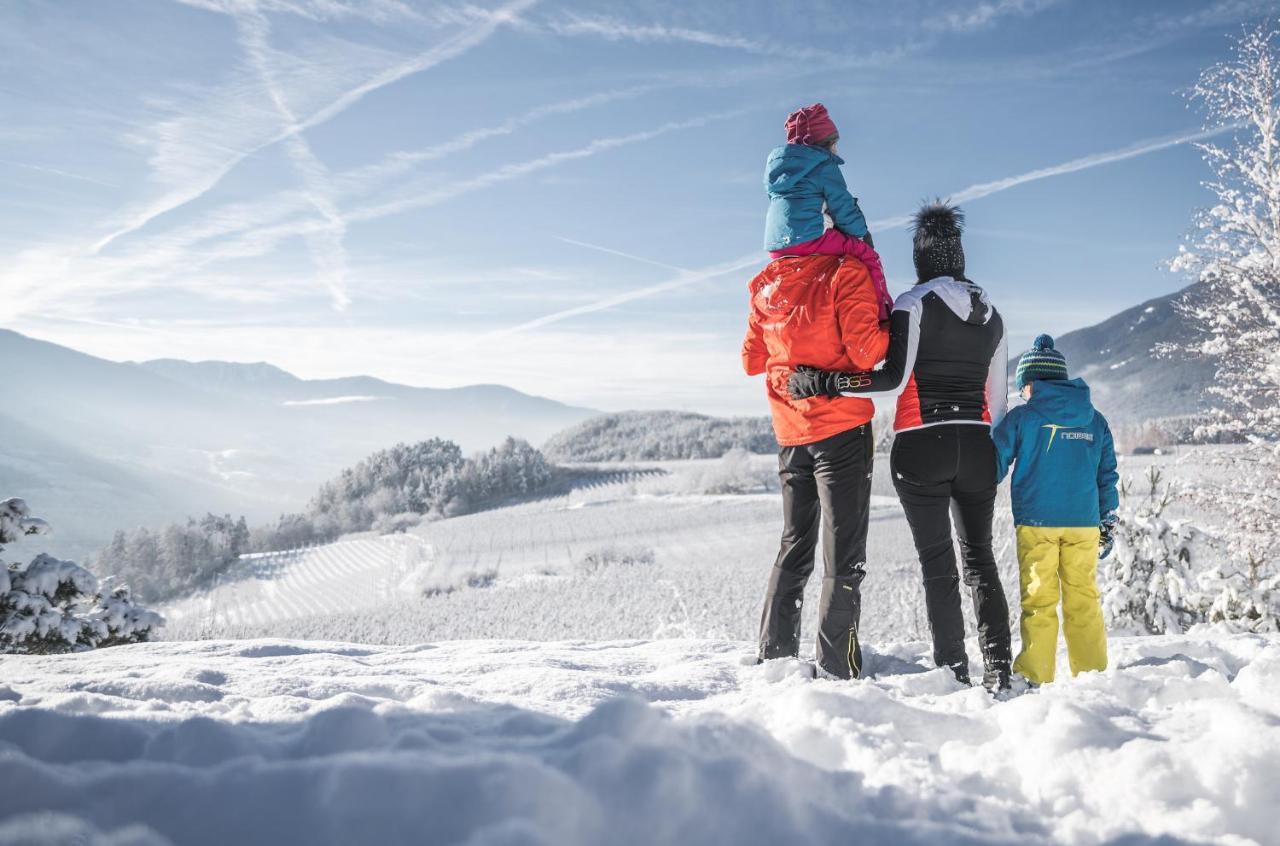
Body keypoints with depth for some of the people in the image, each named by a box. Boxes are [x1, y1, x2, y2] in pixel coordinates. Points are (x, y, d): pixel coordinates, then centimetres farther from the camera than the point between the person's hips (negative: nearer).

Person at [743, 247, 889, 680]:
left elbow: (752, 360, 15)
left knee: (794, 548, 16)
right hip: (843, 430, -5)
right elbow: (866, 352, -16)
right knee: (843, 555, -2)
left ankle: (774, 659, 17)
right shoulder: (845, 273, -8)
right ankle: (836, 669, -3)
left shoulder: (766, 286, 9)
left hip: (790, 435, 6)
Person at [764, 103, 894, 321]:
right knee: (867, 255, 3)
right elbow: (843, 207, -3)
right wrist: (862, 233, 13)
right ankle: (882, 315, -5)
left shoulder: (774, 164, 22)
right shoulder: (824, 165, 0)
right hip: (810, 239, -8)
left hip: (774, 248, 8)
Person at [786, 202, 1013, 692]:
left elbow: (894, 380, -18)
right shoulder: (991, 314, 13)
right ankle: (998, 670, 5)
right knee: (979, 558, 12)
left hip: (920, 449, -5)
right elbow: (998, 402, 14)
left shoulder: (914, 304, -5)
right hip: (976, 450, 5)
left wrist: (824, 384, -16)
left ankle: (954, 670, 2)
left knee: (937, 563, 2)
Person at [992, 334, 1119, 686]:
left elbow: (994, 464, 0)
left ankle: (1036, 676, -1)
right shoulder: (1096, 421, 11)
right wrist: (1108, 524, 20)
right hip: (1084, 524, 3)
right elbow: (1107, 476, 14)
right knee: (1084, 598, 8)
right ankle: (1093, 672, 10)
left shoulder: (1021, 417, -1)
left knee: (1039, 599, 0)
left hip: (1037, 522, -3)